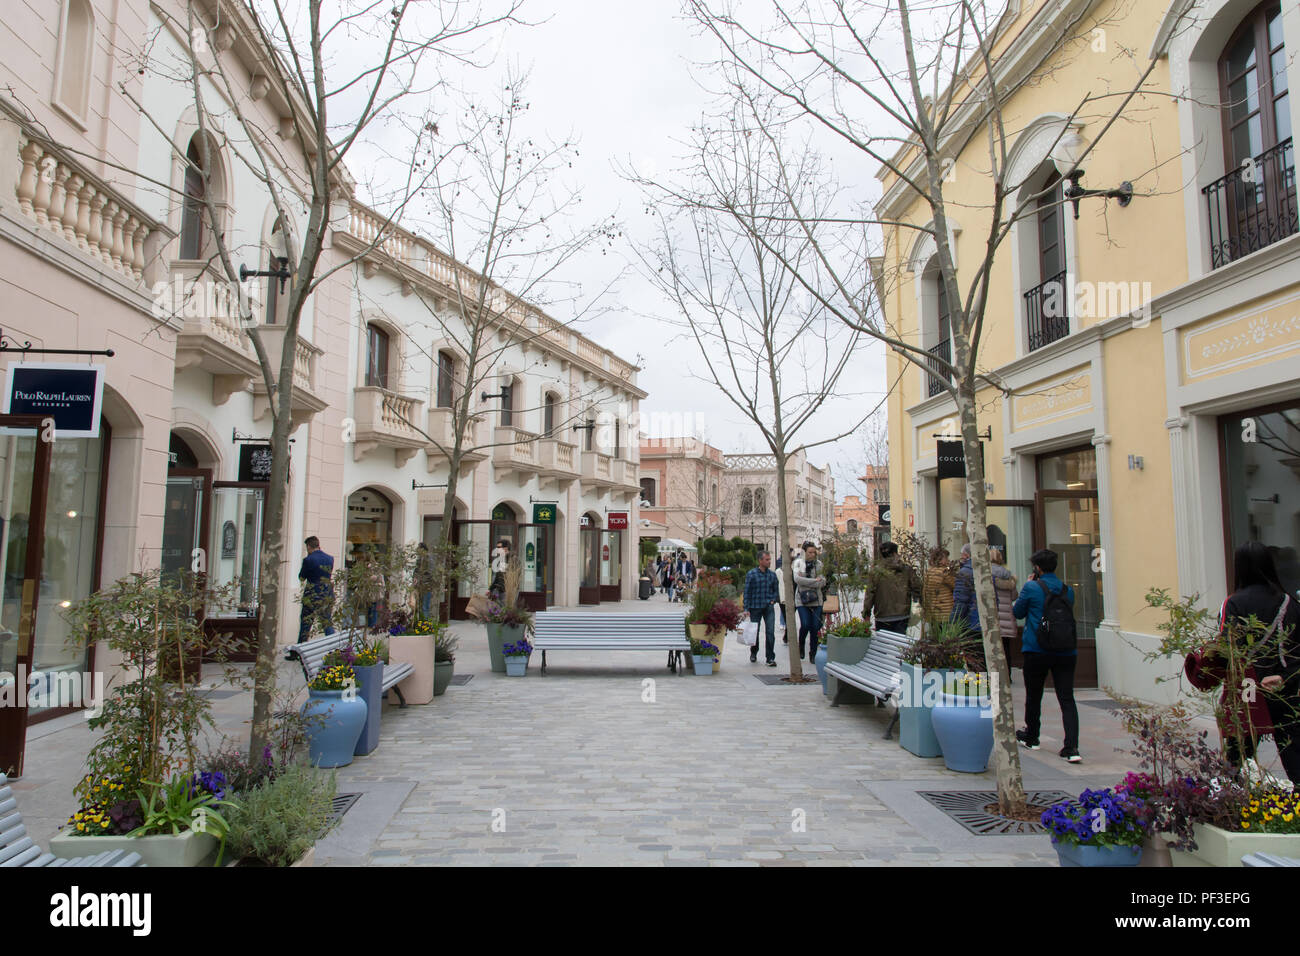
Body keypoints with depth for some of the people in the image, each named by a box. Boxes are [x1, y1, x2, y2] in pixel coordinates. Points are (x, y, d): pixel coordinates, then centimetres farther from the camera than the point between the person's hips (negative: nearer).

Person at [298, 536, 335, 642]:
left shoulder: (308, 560, -12)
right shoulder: (330, 559, 4)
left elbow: (301, 577, -2)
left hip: (313, 596, -5)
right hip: (329, 596, 5)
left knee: (305, 623, 8)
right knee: (327, 622, 14)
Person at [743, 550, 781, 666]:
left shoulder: (772, 574, 4)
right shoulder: (751, 574, -5)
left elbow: (776, 590, 16)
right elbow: (747, 592, -4)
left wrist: (773, 600, 0)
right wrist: (746, 609, -8)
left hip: (768, 608, 2)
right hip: (755, 607, -1)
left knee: (770, 632, -9)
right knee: (755, 632, 10)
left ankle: (770, 658, -2)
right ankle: (753, 653, 33)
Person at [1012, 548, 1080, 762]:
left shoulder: (1031, 588, -8)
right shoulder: (1068, 590, 5)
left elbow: (1017, 612, 5)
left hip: (1037, 650, -3)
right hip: (1065, 651, 3)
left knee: (1033, 696, 15)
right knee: (1067, 699, 0)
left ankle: (1031, 738, 31)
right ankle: (1072, 747, -11)